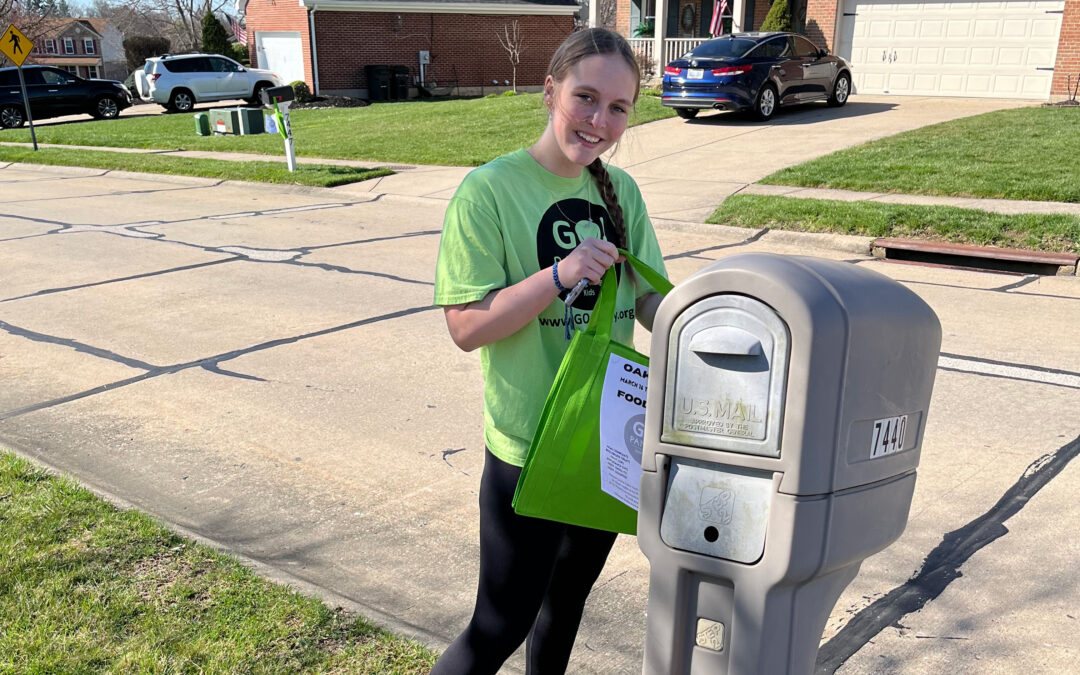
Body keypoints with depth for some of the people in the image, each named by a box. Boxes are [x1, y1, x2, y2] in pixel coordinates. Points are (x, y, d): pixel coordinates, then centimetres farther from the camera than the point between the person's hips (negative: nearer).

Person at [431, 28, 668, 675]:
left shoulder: (620, 190, 2)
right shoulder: (490, 190, -16)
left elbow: (651, 300, 4)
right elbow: (467, 326, -17)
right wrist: (560, 274, -29)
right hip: (527, 449, -6)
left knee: (570, 595, 25)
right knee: (504, 622, 5)